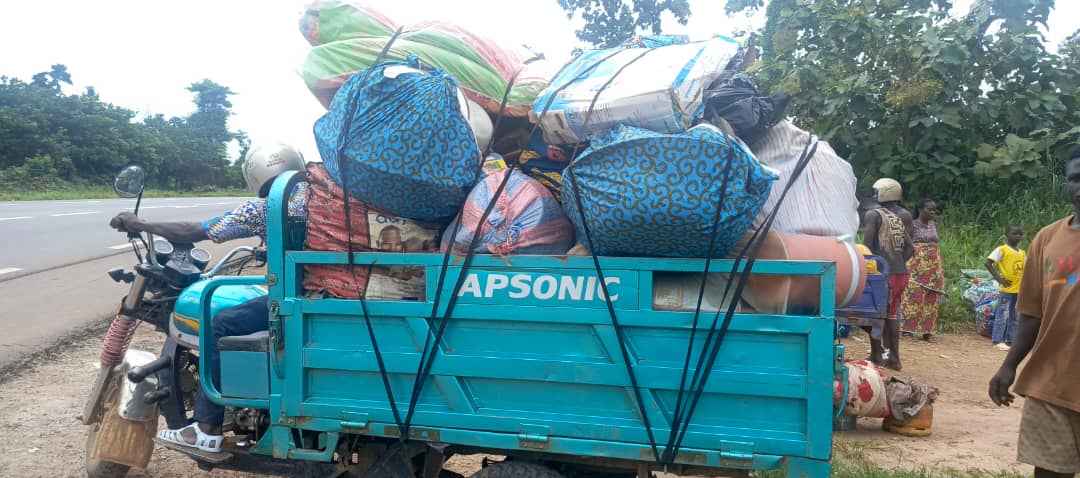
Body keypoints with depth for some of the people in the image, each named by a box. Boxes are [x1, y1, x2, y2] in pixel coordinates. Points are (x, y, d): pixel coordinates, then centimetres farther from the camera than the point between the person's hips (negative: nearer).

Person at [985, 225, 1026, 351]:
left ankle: (1011, 340, 18)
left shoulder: (1023, 253, 11)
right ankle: (998, 340, 1)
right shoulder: (1002, 250, -8)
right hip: (1006, 289, -6)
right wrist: (998, 278, -16)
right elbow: (988, 263, -13)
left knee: (1015, 316, 11)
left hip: (1019, 289, 6)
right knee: (1003, 314, -4)